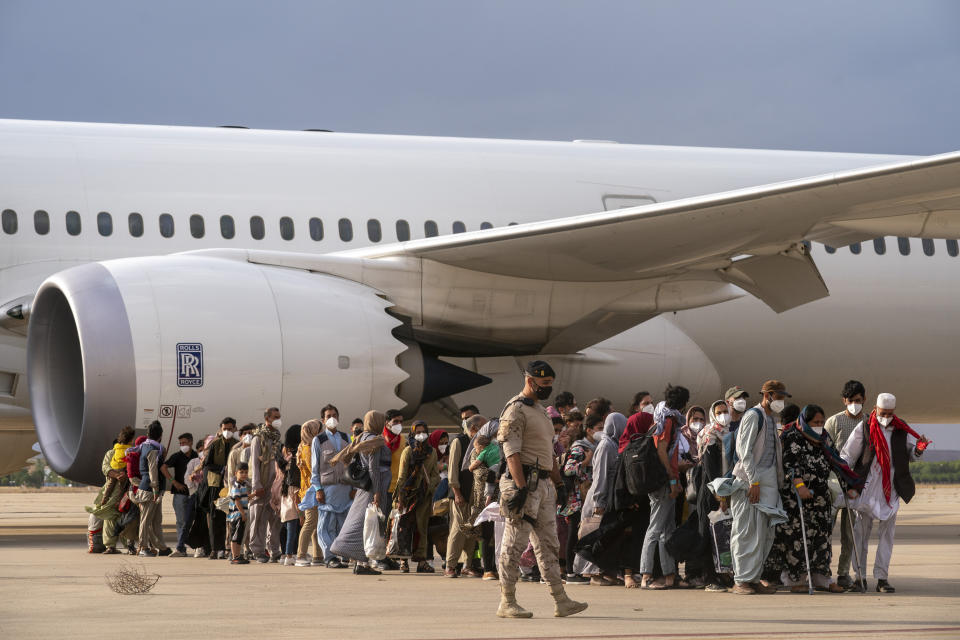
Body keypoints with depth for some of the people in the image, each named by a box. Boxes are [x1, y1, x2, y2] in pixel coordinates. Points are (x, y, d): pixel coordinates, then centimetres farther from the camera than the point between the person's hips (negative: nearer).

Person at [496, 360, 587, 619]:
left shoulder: (540, 411, 20)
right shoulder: (515, 410, -10)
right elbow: (512, 452, -19)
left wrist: (558, 483, 20)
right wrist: (521, 487, -25)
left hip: (544, 484, 10)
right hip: (524, 482, -10)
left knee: (549, 545, 7)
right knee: (514, 544, -6)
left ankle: (561, 601, 7)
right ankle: (507, 602, -3)